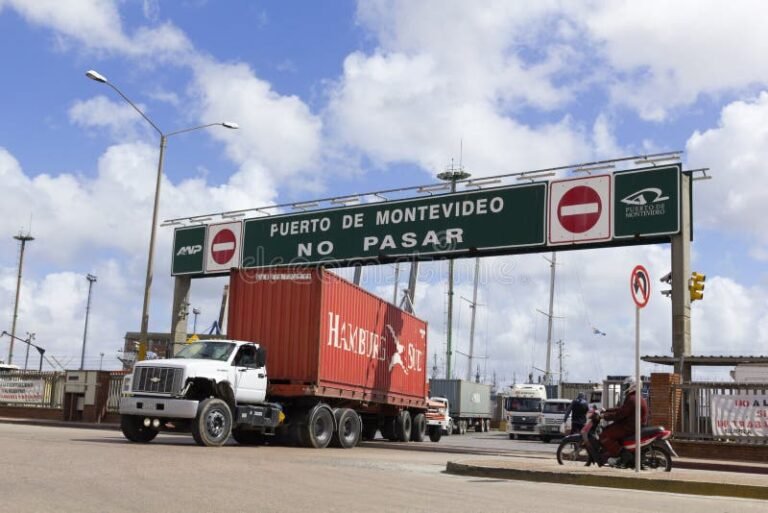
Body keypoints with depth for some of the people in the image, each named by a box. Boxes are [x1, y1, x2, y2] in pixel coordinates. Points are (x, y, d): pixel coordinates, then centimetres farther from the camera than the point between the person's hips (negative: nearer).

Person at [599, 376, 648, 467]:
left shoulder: (632, 399, -18)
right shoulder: (637, 397, 17)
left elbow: (620, 414, -22)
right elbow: (621, 409, 23)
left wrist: (605, 416, -14)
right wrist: (606, 411, 19)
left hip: (630, 428, -11)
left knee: (604, 436, -15)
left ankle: (622, 454, -19)